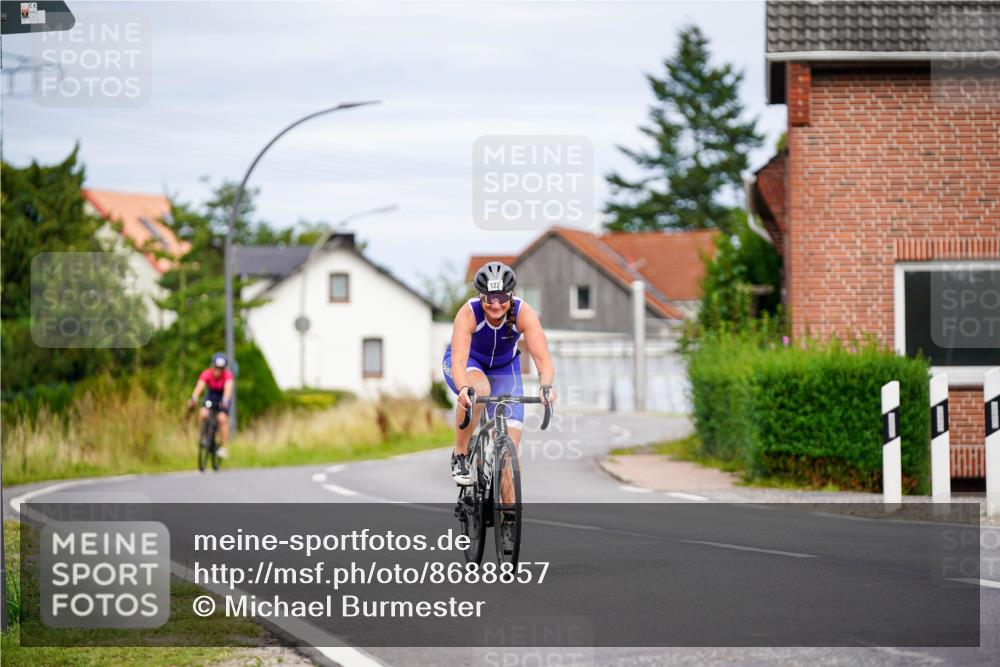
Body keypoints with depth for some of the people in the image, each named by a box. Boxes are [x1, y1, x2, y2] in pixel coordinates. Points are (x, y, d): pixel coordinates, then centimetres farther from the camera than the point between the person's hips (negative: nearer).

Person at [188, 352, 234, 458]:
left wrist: (225, 401, -64)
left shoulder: (228, 375, -29)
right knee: (203, 413, -24)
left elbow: (228, 388, -45)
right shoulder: (207, 374, -26)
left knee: (222, 418, -21)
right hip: (211, 396, 1)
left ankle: (223, 447, -11)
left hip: (223, 398, -1)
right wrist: (193, 399, -60)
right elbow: (199, 387, -41)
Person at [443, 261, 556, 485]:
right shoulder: (468, 313, -34)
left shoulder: (524, 313, -30)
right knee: (478, 389, -39)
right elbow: (459, 360, -45)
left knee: (511, 447, -12)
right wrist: (464, 388, -65)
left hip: (504, 367, 2)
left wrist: (546, 386, -58)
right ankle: (460, 456, -19)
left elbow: (543, 359, -38)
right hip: (468, 363, -2)